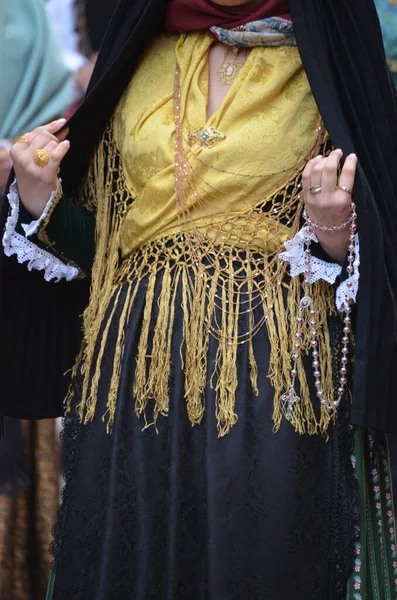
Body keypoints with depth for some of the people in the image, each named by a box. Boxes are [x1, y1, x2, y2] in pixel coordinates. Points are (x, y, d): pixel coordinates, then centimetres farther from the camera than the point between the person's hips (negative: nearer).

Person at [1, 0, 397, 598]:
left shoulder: (334, 73, 1)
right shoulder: (139, 64, 11)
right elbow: (97, 244, 14)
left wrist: (334, 233, -21)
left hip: (276, 378, -3)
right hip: (137, 374, 3)